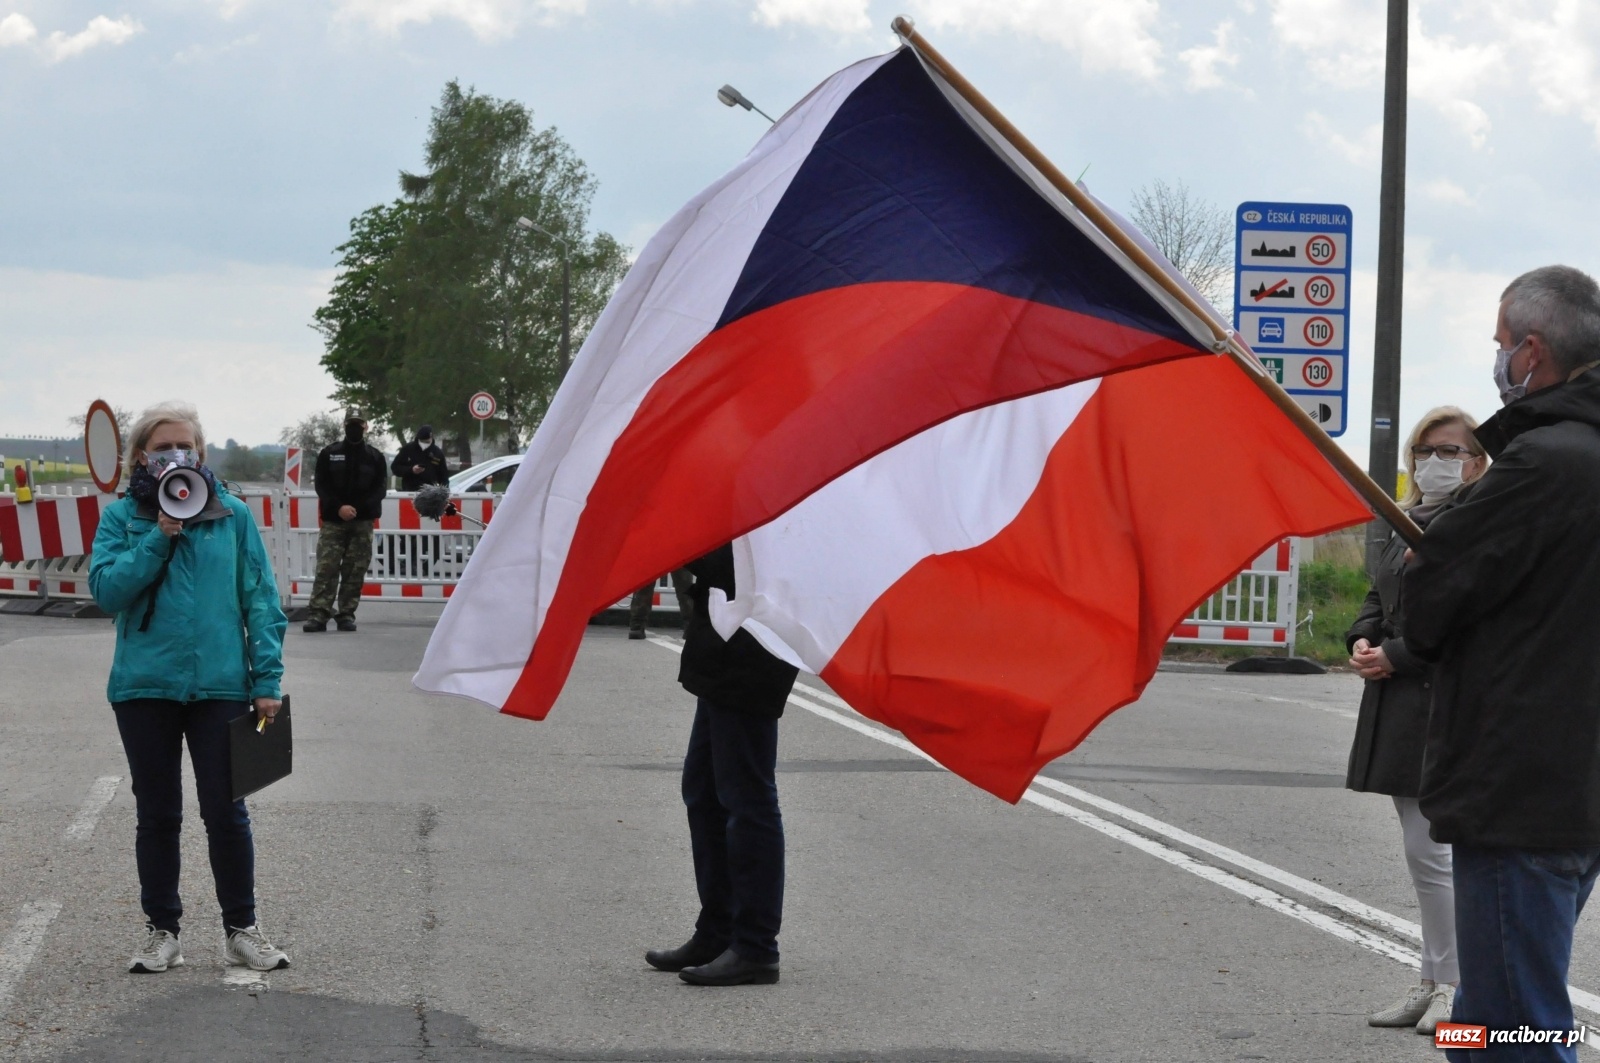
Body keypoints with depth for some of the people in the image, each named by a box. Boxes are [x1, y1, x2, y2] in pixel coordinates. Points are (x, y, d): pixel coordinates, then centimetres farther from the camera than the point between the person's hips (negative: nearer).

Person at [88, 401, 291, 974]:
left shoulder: (233, 515, 3)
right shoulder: (122, 517, 3)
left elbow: (260, 599, 2)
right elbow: (106, 589, -8)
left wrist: (267, 680, -4)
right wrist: (159, 538, -15)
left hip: (220, 685, -1)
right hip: (145, 686, 1)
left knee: (226, 812, 2)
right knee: (158, 814, 10)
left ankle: (241, 928, 15)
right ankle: (161, 931, 19)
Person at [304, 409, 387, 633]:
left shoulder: (374, 457, 9)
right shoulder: (329, 454, 8)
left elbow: (380, 489, 3)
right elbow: (321, 486, 3)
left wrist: (357, 509, -11)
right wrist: (338, 507, -13)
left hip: (362, 522, 1)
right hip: (333, 521, -1)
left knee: (355, 571, 0)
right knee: (326, 568, -9)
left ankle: (347, 613, 4)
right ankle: (319, 614, -12)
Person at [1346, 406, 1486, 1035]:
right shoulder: (1407, 524, 17)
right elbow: (1378, 598, 22)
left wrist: (1393, 657, -17)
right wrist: (1362, 642, 1)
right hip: (1397, 705, 9)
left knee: (1428, 848, -8)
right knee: (1422, 848, 14)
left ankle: (1454, 986, 3)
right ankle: (1433, 982, 21)